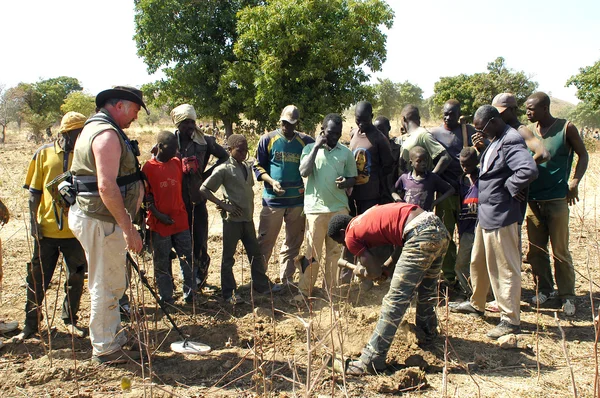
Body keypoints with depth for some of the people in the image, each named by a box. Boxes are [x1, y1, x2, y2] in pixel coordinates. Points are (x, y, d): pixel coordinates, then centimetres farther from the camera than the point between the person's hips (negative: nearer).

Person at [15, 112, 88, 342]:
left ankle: (70, 320, 26)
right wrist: (34, 222, -3)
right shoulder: (44, 153, 1)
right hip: (47, 228, 0)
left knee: (76, 278, 10)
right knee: (37, 279, 8)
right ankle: (31, 323, 22)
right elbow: (34, 192, 4)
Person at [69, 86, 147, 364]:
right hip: (101, 222, -11)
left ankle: (113, 338, 33)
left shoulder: (94, 127, 16)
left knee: (111, 284, 20)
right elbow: (107, 187, -27)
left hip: (97, 218, 11)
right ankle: (106, 349, 13)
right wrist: (128, 228, -26)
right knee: (106, 286, 0)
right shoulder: (107, 133, -18)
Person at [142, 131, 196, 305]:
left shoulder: (177, 163, 6)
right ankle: (166, 298, 18)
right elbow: (146, 195, -6)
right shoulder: (149, 167, -7)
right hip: (160, 222, -4)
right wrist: (158, 214, -13)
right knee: (162, 262, 7)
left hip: (180, 219, 4)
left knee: (187, 258, 8)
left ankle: (190, 293, 21)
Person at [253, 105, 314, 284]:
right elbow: (258, 166, 2)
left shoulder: (306, 141, 3)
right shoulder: (268, 139, 0)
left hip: (298, 200, 2)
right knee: (265, 240, 3)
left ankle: (286, 279, 23)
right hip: (273, 199, -2)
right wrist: (272, 182, -13)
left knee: (293, 242, 10)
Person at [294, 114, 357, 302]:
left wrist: (346, 183, -12)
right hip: (316, 208, -2)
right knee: (312, 252, 1)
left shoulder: (346, 152, 6)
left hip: (339, 207, 2)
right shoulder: (310, 148, 1)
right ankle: (304, 290, 10)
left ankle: (331, 288, 23)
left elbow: (353, 178, 12)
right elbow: (304, 172, -14)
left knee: (335, 250, 10)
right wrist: (316, 147, -13)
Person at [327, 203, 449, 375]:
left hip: (421, 235, -9)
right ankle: (428, 334, 49)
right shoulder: (367, 217, 28)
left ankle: (372, 360, -1)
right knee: (426, 289, 29)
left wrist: (365, 273, 24)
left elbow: (375, 272, 2)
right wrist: (387, 266, 24)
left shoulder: (351, 236, 5)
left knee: (396, 298, -5)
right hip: (439, 226, 9)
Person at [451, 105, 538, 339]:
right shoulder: (496, 141, 12)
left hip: (501, 216, -11)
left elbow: (529, 170, -34)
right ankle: (476, 304, 39)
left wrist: (509, 186, -20)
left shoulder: (511, 142, -20)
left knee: (504, 268, 0)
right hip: (486, 213, 11)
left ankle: (511, 320, 12)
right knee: (478, 262, 22)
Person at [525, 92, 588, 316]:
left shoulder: (566, 128, -4)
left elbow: (583, 155, 4)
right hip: (532, 199, 3)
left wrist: (574, 182, -9)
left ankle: (567, 295, 16)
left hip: (557, 199, -3)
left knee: (560, 251, 3)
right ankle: (544, 289, 25)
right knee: (535, 250, 9)